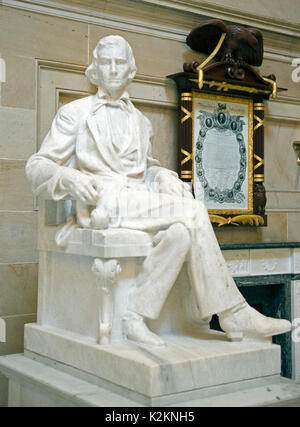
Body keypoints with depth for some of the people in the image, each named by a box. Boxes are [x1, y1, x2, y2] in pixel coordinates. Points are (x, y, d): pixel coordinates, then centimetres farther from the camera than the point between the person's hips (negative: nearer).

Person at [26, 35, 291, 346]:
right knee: (194, 211, -27)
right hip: (102, 204, -5)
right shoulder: (75, 113, 10)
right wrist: (68, 177, -19)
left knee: (181, 233, -31)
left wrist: (165, 178, 5)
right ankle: (234, 315, -22)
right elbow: (37, 165, 5)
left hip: (138, 204, 5)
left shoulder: (140, 122, 24)